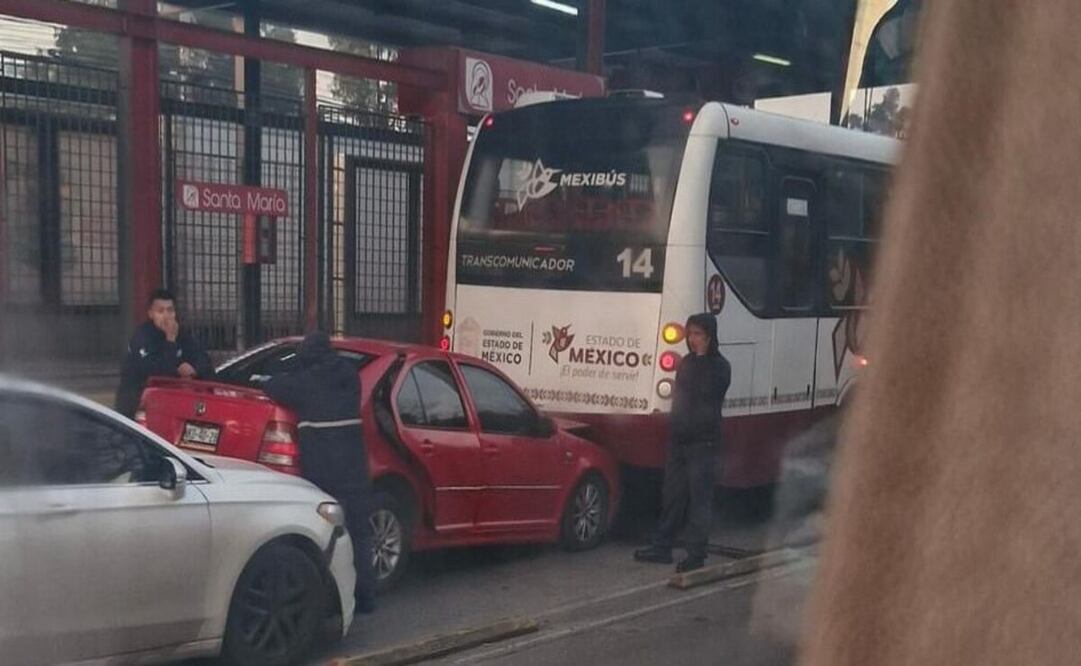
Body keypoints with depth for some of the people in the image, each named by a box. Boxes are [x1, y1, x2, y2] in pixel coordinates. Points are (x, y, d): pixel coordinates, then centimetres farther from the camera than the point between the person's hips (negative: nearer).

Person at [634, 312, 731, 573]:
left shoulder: (720, 366, -7)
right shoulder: (687, 362, 13)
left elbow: (707, 392, -24)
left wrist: (702, 358, -18)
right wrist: (674, 430, 12)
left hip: (702, 443, -7)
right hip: (679, 440, 7)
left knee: (699, 499, -3)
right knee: (671, 496, 11)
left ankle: (696, 555, 2)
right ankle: (662, 548, 19)